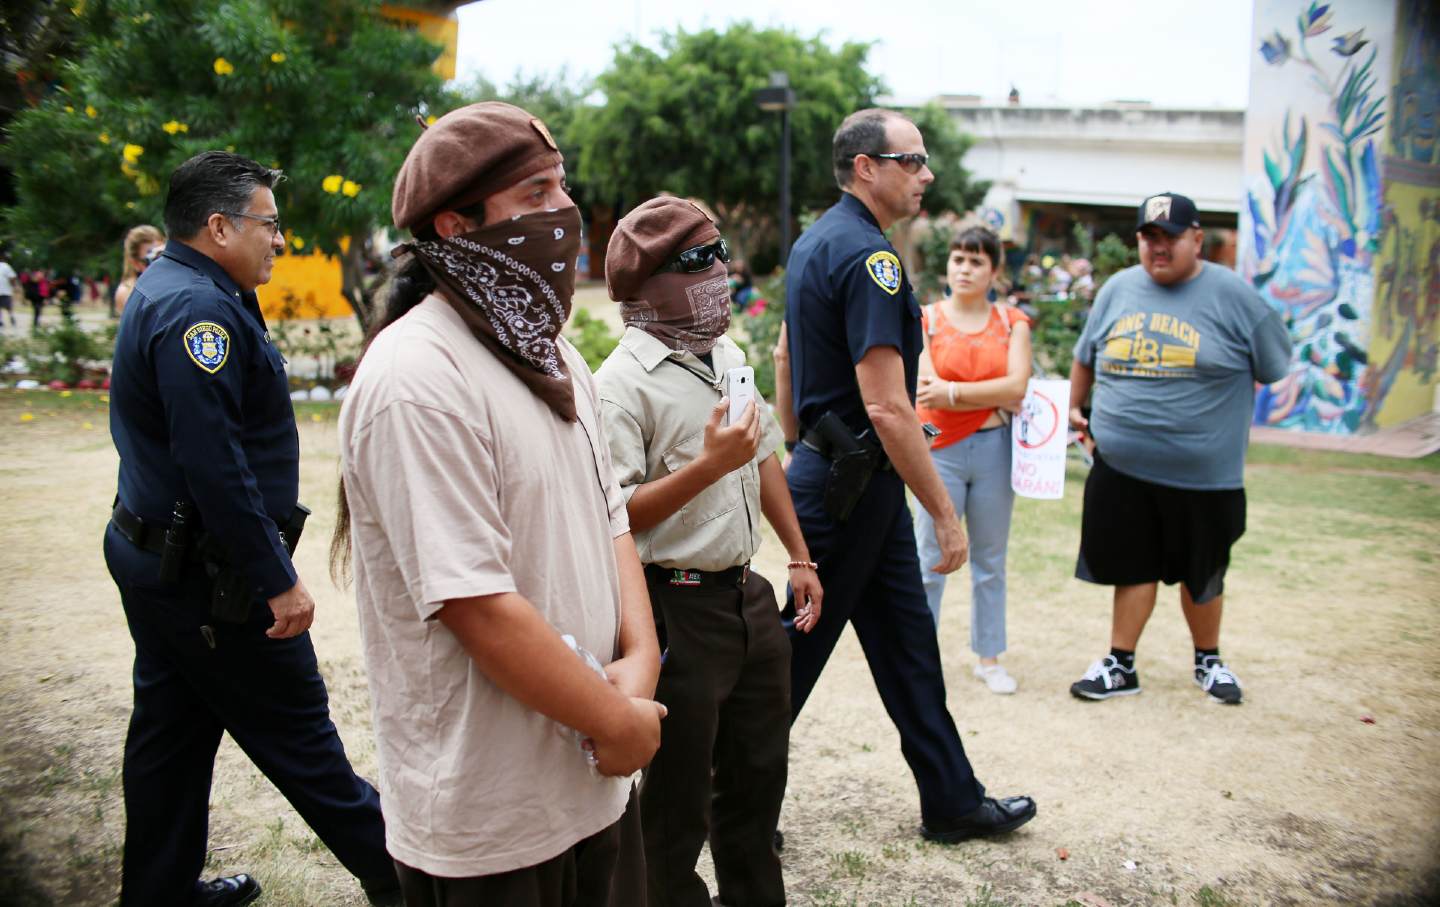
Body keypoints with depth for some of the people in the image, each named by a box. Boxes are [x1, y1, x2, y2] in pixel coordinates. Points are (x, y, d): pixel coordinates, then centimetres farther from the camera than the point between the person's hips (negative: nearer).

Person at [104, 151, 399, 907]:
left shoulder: (163, 292, 13)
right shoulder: (198, 309, -22)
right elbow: (214, 464, -28)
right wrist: (278, 580, -23)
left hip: (155, 556, 10)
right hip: (209, 577, -10)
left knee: (171, 729, 18)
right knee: (296, 731, 2)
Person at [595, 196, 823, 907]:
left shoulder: (730, 356, 9)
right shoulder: (623, 383, -16)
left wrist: (799, 557, 19)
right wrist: (709, 464, -27)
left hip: (748, 595, 8)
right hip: (677, 609, -8)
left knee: (758, 769, 22)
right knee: (679, 799, 8)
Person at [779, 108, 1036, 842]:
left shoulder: (814, 241, 12)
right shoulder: (869, 256, -20)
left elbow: (786, 354, 21)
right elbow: (886, 407, -26)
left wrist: (796, 446, 29)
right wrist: (945, 513, -20)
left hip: (825, 467, 10)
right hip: (854, 481, -10)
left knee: (906, 638, 15)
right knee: (799, 647, 3)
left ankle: (952, 800, 26)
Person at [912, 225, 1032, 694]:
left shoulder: (1011, 322, 6)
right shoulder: (925, 320, 1)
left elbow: (1017, 385, -9)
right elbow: (926, 388, -12)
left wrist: (952, 392, -15)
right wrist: (995, 400, -14)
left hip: (996, 449, 2)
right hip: (941, 450, -2)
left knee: (990, 560, 10)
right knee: (930, 561, 1)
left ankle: (989, 657, 21)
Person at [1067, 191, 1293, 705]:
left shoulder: (1231, 295, -6)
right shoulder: (1118, 289, 4)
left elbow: (1274, 370, 2)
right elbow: (1085, 358, 18)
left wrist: (1216, 413, 2)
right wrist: (1075, 410, 20)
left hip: (1204, 474, -2)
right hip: (1122, 469, 2)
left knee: (1201, 574, 14)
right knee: (1132, 566, 9)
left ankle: (1208, 661, 35)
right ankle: (1121, 665, 21)